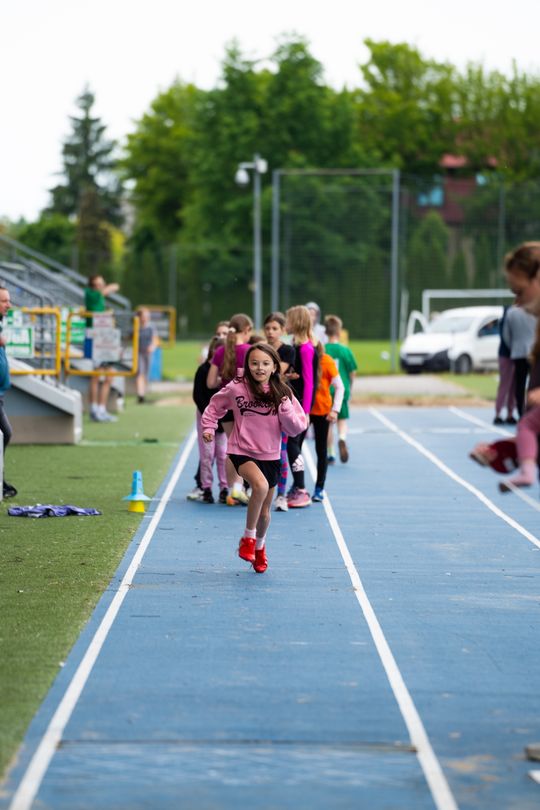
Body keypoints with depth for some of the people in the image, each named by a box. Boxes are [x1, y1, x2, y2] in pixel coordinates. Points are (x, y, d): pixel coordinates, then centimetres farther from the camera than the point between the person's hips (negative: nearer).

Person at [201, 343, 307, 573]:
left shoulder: (282, 393, -5)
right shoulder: (236, 388, -8)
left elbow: (298, 427, -6)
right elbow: (215, 406, 11)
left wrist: (285, 408, -20)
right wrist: (208, 427, 1)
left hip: (270, 456, 3)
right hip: (242, 452, -3)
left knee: (264, 510, 13)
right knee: (261, 485, -33)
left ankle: (260, 546, 44)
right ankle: (248, 537, -15)